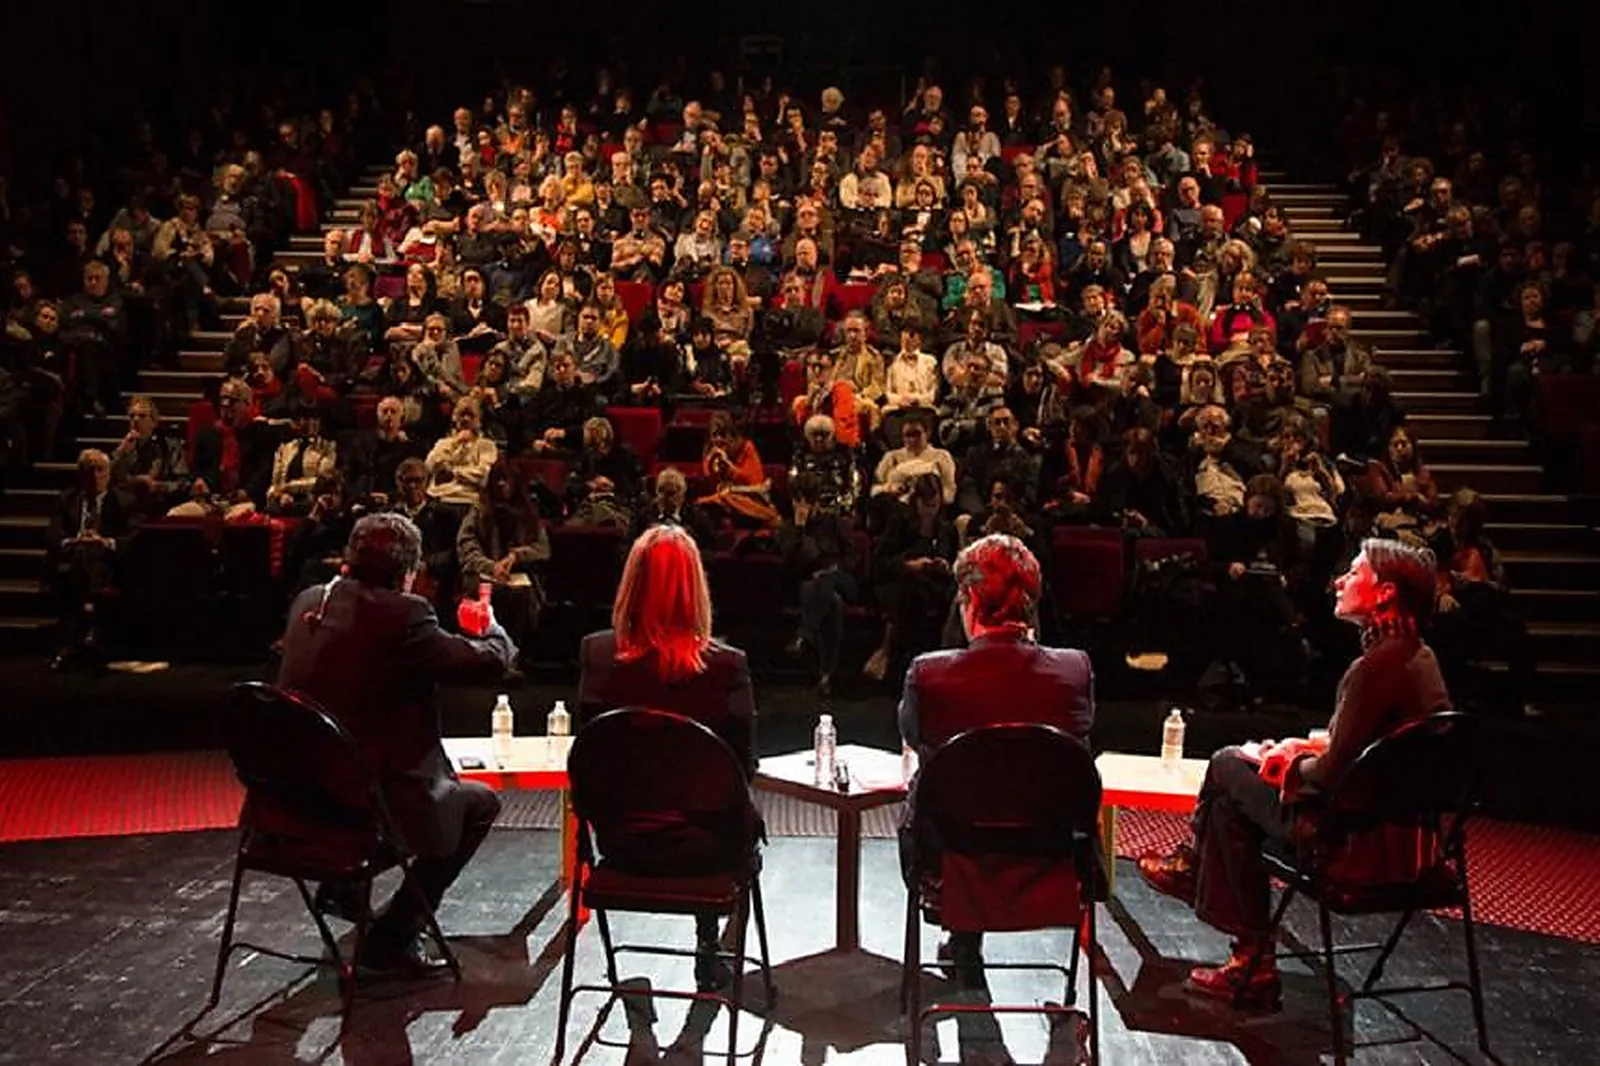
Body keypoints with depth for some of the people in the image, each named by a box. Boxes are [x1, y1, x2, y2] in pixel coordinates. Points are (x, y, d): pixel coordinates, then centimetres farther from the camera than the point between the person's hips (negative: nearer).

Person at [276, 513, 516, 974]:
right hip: (365, 804, -8)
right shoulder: (402, 614, -19)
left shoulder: (309, 601, 3)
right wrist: (493, 628, 7)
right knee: (481, 803, 13)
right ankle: (393, 934, 10)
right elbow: (489, 660, -15)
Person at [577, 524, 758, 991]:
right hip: (701, 847, -3)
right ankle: (708, 949, 39)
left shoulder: (597, 654, -13)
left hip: (621, 843, 3)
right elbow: (744, 766, -9)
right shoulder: (726, 665, -20)